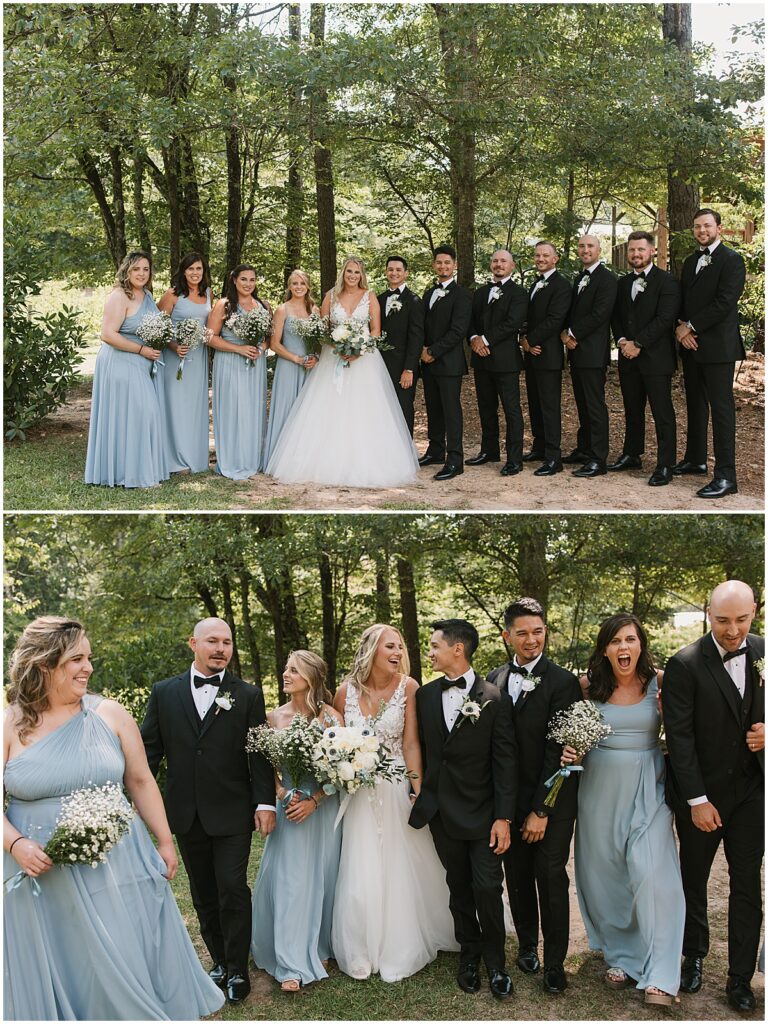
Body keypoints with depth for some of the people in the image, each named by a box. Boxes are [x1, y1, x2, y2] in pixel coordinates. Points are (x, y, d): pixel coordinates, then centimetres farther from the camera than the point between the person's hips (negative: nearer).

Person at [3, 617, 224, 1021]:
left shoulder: (110, 715, 0)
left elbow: (141, 781, 7)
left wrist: (165, 841, 7)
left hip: (116, 866, 1)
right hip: (41, 873, -1)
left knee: (129, 968, 9)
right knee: (54, 977, 10)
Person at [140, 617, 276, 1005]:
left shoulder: (248, 695, -1)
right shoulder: (164, 692, 3)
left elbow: (260, 753, -2)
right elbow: (150, 748, 4)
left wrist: (265, 802, -8)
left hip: (232, 813, -2)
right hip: (185, 813, 2)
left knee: (233, 890, -3)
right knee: (204, 895, 13)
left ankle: (238, 970, 11)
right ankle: (220, 960, 28)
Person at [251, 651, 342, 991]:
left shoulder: (331, 717, -6)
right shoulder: (275, 717, 1)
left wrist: (313, 801, -15)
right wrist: (284, 795, -11)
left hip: (322, 808, -1)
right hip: (288, 808, 1)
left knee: (321, 878, 8)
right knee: (289, 880, -2)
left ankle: (319, 950, 25)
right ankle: (293, 965, 3)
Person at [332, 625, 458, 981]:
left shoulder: (407, 687, -8)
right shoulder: (346, 691, -4)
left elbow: (411, 744, -9)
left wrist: (418, 792, -14)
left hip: (397, 790, -1)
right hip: (359, 793, 1)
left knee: (402, 873, 8)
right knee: (360, 876, 5)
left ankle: (400, 950, 28)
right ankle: (362, 952, 24)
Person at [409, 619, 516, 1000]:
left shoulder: (494, 699, -9)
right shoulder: (425, 695, 4)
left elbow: (505, 762, -9)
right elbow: (421, 750, 10)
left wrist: (504, 817, -12)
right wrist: (420, 798, 5)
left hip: (482, 813, -4)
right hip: (441, 811, 4)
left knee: (487, 888, -3)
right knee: (459, 888, 13)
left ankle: (495, 963, 16)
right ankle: (469, 956, 30)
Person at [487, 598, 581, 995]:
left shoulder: (562, 682, -13)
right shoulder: (495, 679, 3)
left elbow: (556, 751, -15)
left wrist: (541, 810, -16)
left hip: (551, 801, -4)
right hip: (509, 798, 4)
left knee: (551, 880, 1)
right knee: (518, 877, 14)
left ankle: (554, 962, 16)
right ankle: (527, 944, 32)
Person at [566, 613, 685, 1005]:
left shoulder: (660, 682, -5)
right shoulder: (588, 685, -2)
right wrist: (568, 750, -10)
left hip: (647, 788, -2)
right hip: (600, 788, 2)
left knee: (652, 873, -11)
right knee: (606, 875, 9)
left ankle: (658, 975, -1)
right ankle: (620, 956, 28)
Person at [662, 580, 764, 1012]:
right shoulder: (685, 664, -15)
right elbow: (679, 738, -15)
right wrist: (697, 801, -15)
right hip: (702, 794, -2)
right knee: (694, 879, 15)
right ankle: (695, 956, 35)